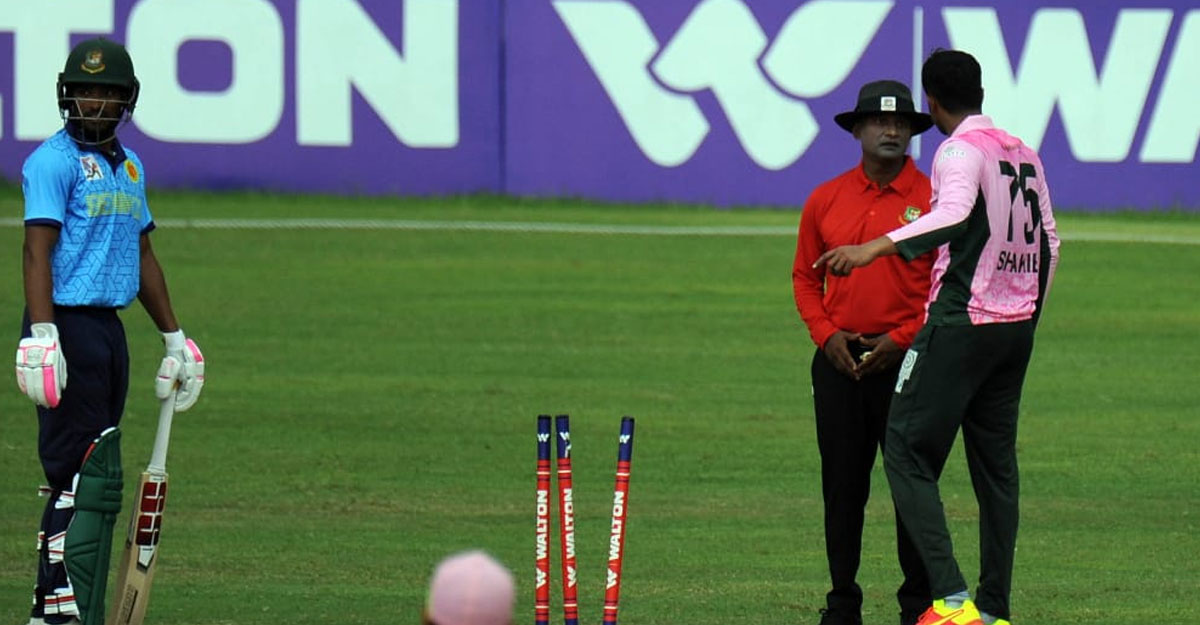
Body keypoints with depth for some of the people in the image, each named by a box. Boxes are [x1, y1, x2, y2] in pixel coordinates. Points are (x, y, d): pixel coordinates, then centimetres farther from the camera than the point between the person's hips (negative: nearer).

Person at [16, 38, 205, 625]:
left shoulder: (129, 166, 18)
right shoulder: (54, 160, -8)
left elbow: (142, 254, 26)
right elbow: (37, 251, -16)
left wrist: (174, 338, 27)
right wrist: (41, 337, -26)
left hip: (108, 329, 9)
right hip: (67, 326, -9)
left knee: (94, 479, 9)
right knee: (85, 473, -12)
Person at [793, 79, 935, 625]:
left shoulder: (933, 201, -2)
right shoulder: (826, 200, 9)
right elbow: (805, 277, 15)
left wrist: (902, 339, -10)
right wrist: (826, 334, -1)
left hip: (906, 359, -3)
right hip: (839, 361, 3)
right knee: (841, 485, 5)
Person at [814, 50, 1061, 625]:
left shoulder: (961, 149, -10)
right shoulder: (1022, 152, 15)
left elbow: (955, 212, -30)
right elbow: (1048, 239, 20)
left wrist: (877, 247, -37)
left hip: (961, 322, -8)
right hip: (1017, 329, 8)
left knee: (908, 450, -7)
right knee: (995, 463, 12)